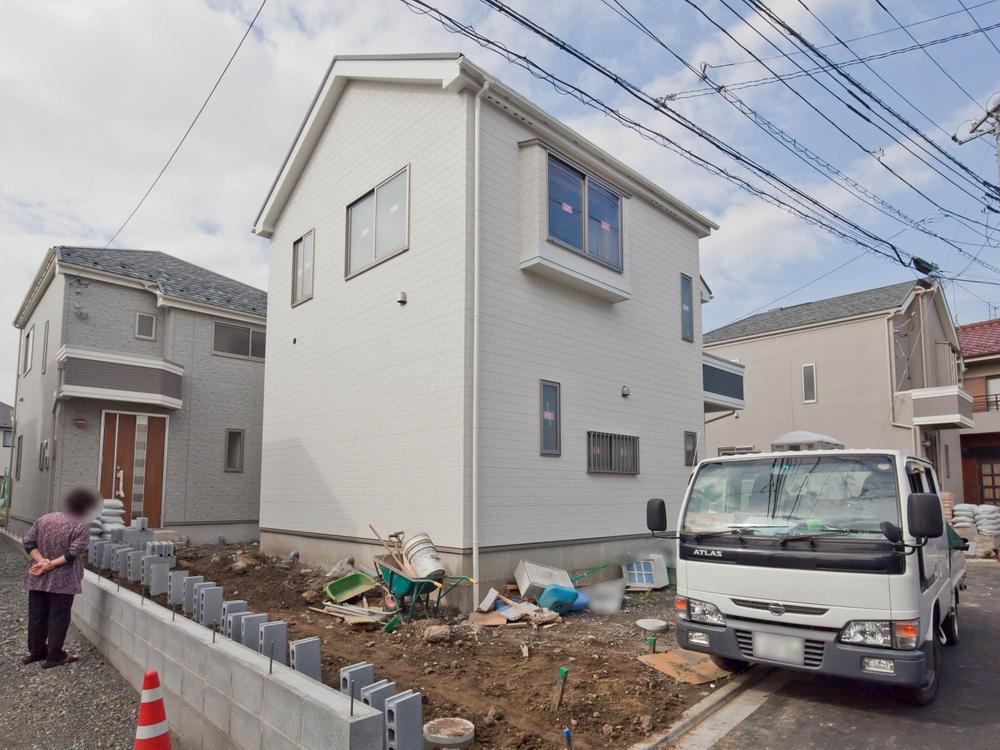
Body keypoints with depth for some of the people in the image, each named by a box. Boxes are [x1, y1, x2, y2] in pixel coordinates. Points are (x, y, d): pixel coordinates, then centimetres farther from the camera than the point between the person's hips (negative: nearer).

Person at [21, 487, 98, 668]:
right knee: (58, 617, 4)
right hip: (62, 580, -6)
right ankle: (54, 656, 10)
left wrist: (41, 561, -6)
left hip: (38, 578, 6)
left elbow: (28, 541, 2)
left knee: (37, 615, 16)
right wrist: (51, 564, -14)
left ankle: (36, 651, 27)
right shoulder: (80, 526, -13)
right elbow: (74, 553, -21)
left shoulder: (44, 518, 7)